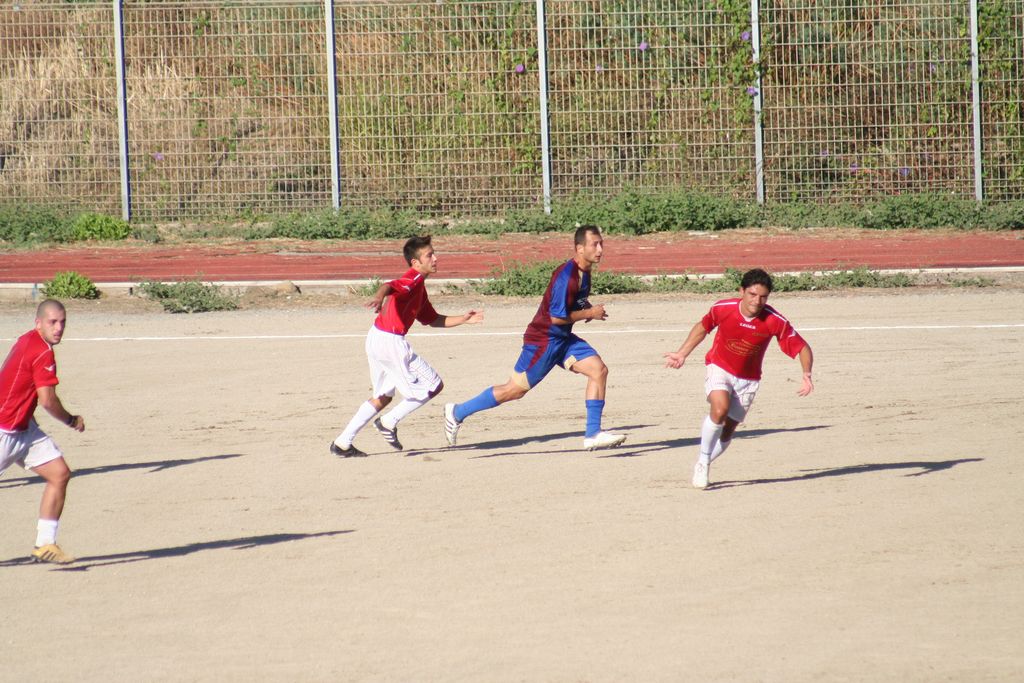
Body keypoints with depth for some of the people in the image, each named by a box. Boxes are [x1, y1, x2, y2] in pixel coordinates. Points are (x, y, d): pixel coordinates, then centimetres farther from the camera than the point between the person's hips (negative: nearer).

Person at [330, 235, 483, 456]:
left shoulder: (419, 286, 20)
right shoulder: (414, 280, -12)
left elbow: (433, 320, 27)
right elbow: (390, 286, -33)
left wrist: (464, 319, 21)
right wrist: (379, 297, -55)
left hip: (376, 339, 10)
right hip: (391, 342, -10)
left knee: (383, 397, 23)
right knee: (433, 386, 1)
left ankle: (342, 443, 21)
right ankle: (388, 422, 4)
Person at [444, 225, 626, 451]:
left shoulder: (584, 272, 5)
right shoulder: (566, 275, -25)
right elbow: (557, 317, -26)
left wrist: (589, 309, 3)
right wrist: (589, 313, -16)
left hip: (563, 339, 9)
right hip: (543, 340, -9)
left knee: (599, 370, -6)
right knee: (516, 389, -1)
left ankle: (593, 434, -4)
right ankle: (457, 412, 14)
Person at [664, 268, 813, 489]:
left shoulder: (775, 322, -22)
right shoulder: (723, 309, -19)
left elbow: (802, 348, -14)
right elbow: (702, 327, 3)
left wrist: (807, 375, -31)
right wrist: (682, 354, 5)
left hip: (747, 379, 2)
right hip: (719, 368, -2)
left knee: (729, 429, 4)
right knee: (720, 408, -29)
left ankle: (701, 466, 29)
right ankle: (703, 461, -10)